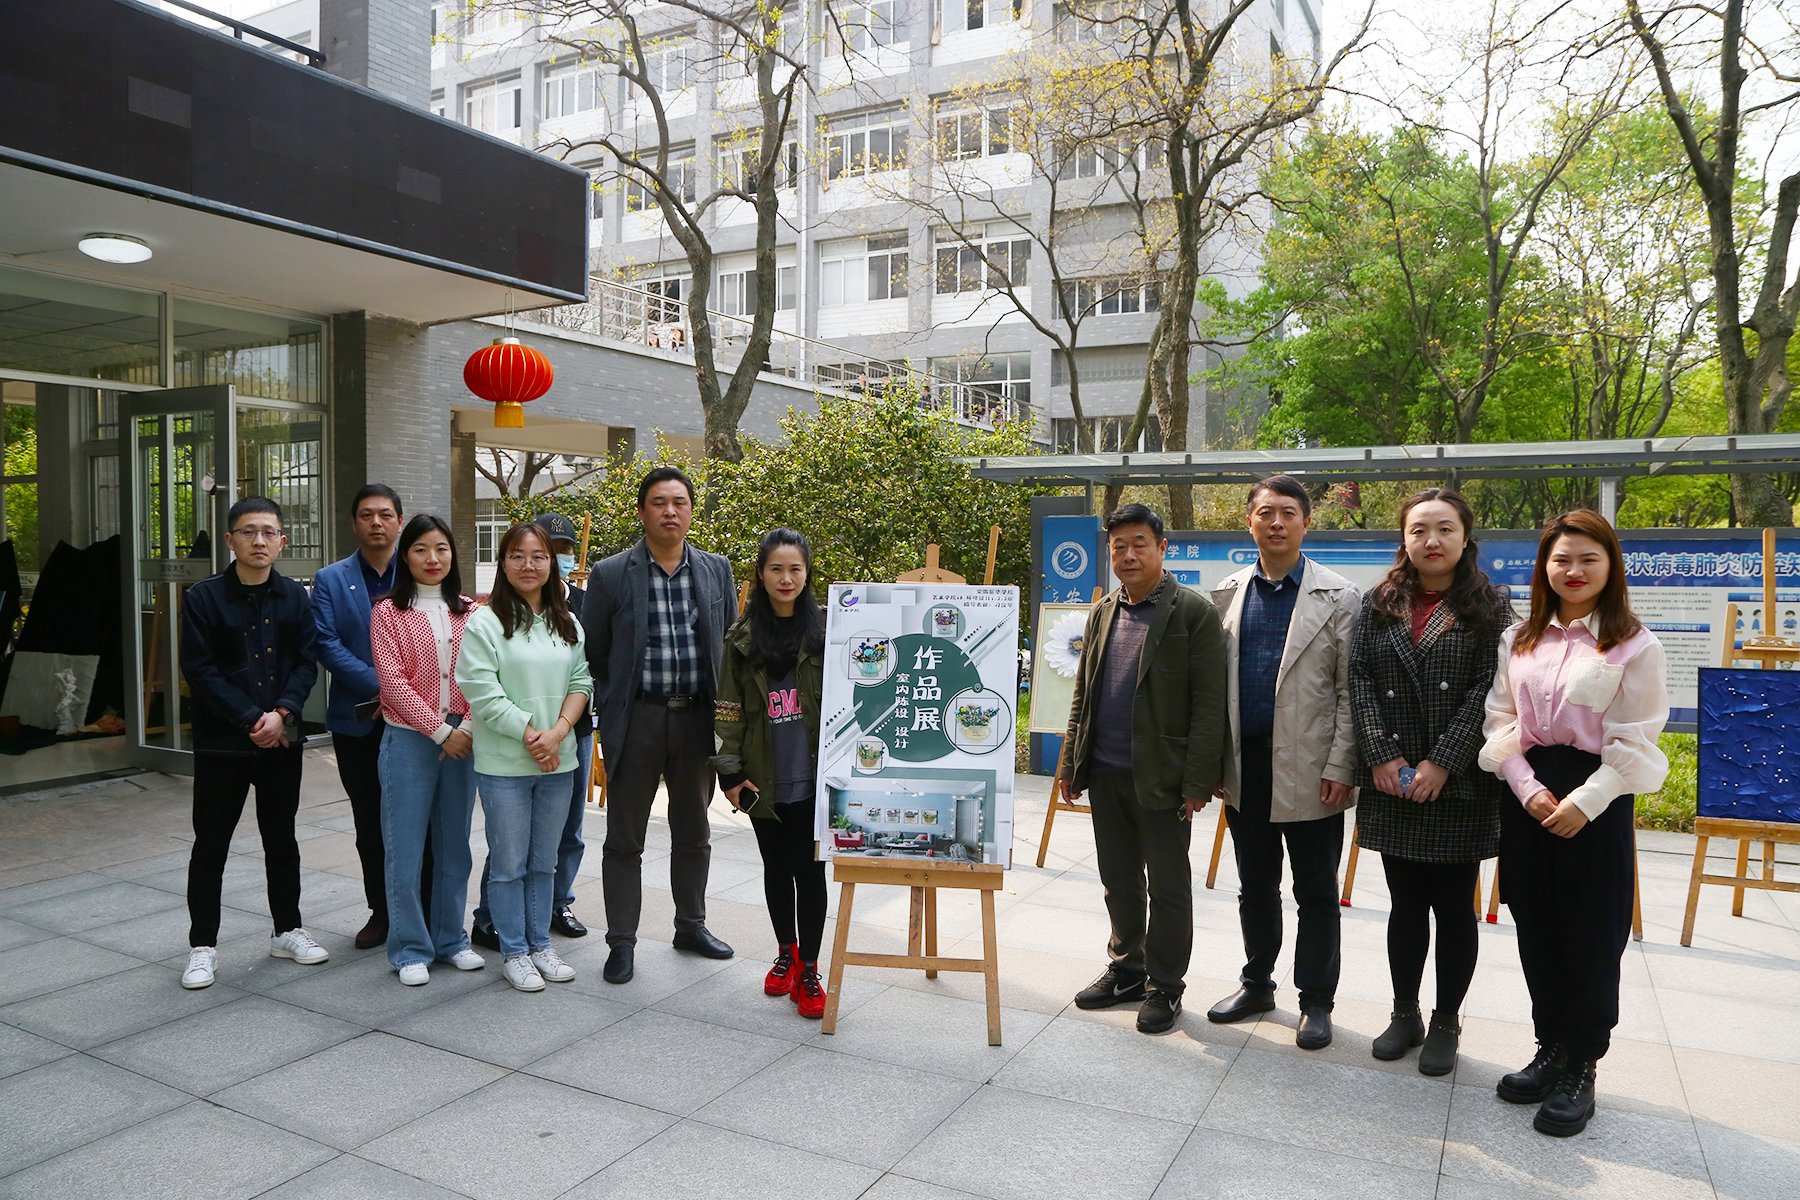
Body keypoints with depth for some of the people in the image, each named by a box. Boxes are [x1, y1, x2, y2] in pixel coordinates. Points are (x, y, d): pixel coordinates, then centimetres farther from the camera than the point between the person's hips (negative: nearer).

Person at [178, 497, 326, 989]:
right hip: (221, 743, -3)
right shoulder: (203, 597, -5)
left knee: (281, 838, 14)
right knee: (211, 845, 5)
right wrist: (252, 720, -16)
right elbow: (199, 670, -9)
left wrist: (281, 713, -15)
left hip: (281, 741, 3)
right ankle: (202, 946, 18)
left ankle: (287, 930, 27)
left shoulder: (295, 597, 5)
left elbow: (306, 663, 1)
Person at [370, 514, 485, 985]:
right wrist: (440, 731, -12)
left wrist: (468, 727, -10)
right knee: (406, 847, 1)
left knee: (454, 844, 10)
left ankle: (450, 939, 22)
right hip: (409, 738, -3)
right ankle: (410, 949, 13)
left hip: (462, 739, 3)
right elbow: (394, 681, -7)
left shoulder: (469, 612, 10)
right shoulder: (389, 612, 0)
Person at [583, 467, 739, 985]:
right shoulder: (610, 574, -3)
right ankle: (621, 942, 18)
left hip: (697, 718, 3)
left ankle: (691, 926, 33)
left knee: (694, 833, 16)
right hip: (636, 719, -3)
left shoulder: (717, 570, 6)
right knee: (624, 839, 6)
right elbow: (591, 654, 1)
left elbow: (733, 646, 11)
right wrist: (608, 714, -4)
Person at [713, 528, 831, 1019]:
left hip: (814, 777, -2)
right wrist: (730, 772, 0)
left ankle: (808, 969, 13)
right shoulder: (742, 639, 4)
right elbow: (728, 710, 5)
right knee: (777, 868, 14)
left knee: (810, 870, 1)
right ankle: (786, 952, 33)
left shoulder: (826, 630, 0)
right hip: (765, 780, 2)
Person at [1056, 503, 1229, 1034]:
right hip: (1105, 774, 6)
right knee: (1118, 881, 17)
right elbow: (1082, 695, 16)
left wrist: (1197, 781, -15)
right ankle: (1126, 969, 33)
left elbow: (1210, 705, -11)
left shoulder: (1193, 612, -8)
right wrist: (1070, 764, 13)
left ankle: (1164, 986, 22)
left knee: (1168, 887, 8)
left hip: (1161, 778, -6)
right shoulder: (1103, 613, 11)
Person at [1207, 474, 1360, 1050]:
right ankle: (1257, 984, 33)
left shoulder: (1338, 597, -3)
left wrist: (1340, 768, -11)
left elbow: (1350, 692, -5)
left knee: (1315, 892, 8)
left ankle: (1315, 1001, 23)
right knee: (1255, 885, 16)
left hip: (1308, 770, -3)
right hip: (1245, 765, 4)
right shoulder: (1229, 593, 7)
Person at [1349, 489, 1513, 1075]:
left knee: (1454, 905, 7)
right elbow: (1361, 680, 1)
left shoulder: (1489, 608, 0)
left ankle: (1446, 1023, 23)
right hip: (1391, 784, 2)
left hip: (1461, 785, -2)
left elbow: (1489, 690, -8)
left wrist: (1442, 763, -15)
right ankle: (1405, 1015, 26)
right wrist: (1382, 756, -10)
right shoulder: (1379, 605, 8)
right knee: (1406, 903, 11)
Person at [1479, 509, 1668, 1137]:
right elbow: (1499, 720, 5)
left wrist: (1584, 802, -15)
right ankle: (1551, 1049, 26)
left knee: (1589, 936, 3)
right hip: (1527, 794, 4)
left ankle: (1579, 1069, 17)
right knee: (1536, 929, 10)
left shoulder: (1634, 645, -4)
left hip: (1595, 798, -4)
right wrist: (1529, 789, -7)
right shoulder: (1520, 639, 8)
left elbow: (1634, 741, -7)